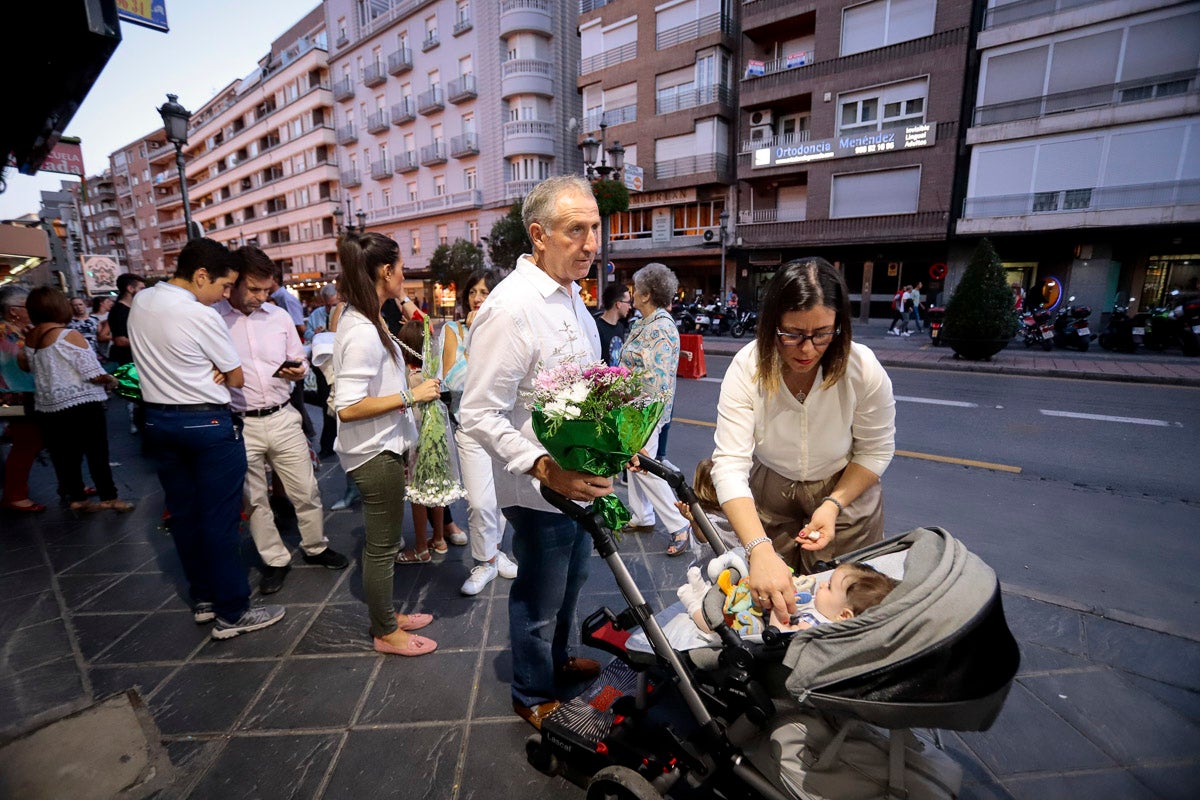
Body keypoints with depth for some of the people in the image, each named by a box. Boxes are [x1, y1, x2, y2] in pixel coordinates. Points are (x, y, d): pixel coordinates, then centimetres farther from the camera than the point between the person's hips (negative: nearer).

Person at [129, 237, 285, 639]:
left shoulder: (139, 301, 5)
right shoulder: (202, 316, -18)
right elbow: (237, 379, -10)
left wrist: (204, 370, 1)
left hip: (158, 419, 8)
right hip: (206, 423, -8)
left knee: (183, 514, 15)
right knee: (220, 519, 0)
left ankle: (203, 599, 29)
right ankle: (232, 613, 10)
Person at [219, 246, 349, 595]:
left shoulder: (279, 315, 4)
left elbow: (300, 360, 12)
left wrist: (298, 371, -9)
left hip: (283, 419, 3)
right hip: (240, 425, -2)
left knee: (306, 491, 11)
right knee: (254, 500, 13)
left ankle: (315, 547, 32)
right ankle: (274, 560, 30)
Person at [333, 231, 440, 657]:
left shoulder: (363, 321, 7)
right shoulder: (362, 332, -23)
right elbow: (347, 408, -26)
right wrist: (410, 396, -23)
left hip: (382, 448, 10)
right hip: (375, 452, -10)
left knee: (382, 541, 22)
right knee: (382, 545, 7)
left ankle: (386, 615, 40)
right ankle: (385, 633, 28)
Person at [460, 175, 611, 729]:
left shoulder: (571, 296, 6)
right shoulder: (511, 308, -24)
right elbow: (479, 415, -25)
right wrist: (546, 469, -33)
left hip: (579, 478, 9)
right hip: (539, 489, -9)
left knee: (570, 583, 28)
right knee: (540, 600, 14)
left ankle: (557, 659, 56)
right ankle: (533, 697, 42)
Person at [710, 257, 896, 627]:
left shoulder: (864, 369, -26)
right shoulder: (747, 368, -29)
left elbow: (875, 452, -10)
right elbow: (730, 464, -35)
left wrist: (834, 505, -23)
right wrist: (760, 550, -46)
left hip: (844, 491, 0)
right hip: (769, 495, 1)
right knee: (770, 602, 19)